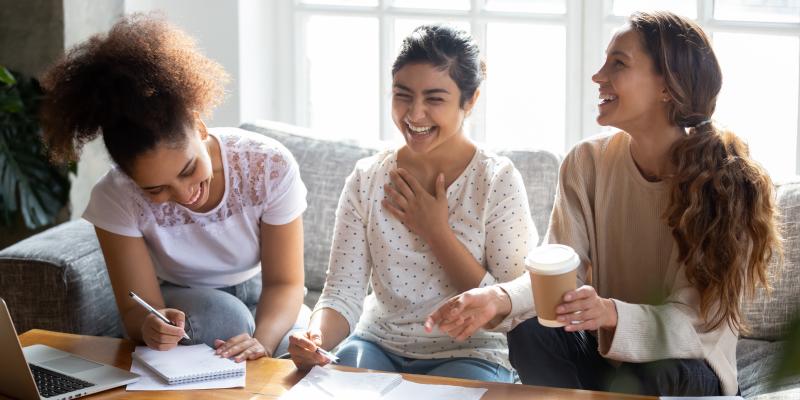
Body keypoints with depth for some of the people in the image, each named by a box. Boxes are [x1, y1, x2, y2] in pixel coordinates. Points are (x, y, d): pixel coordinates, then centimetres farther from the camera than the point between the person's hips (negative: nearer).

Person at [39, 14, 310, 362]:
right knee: (219, 314, -35)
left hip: (258, 298, 1)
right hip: (178, 305, -1)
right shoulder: (115, 198, -24)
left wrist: (262, 340, -41)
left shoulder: (270, 166, -24)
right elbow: (137, 309, -22)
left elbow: (284, 282, -19)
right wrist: (151, 325, -48)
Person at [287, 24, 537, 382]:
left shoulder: (498, 180, -9)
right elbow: (343, 293, -5)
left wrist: (436, 232, -14)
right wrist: (316, 339, -27)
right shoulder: (367, 178, 0)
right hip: (379, 346, 2)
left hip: (467, 355, -2)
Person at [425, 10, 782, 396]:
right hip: (606, 348, 3)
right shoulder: (588, 161, -8)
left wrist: (613, 314, -43)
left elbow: (691, 320, -22)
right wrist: (501, 299, -37)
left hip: (688, 366, -3)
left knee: (649, 376, -36)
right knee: (530, 332, -27)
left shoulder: (727, 182, -18)